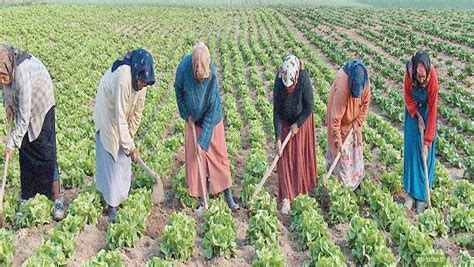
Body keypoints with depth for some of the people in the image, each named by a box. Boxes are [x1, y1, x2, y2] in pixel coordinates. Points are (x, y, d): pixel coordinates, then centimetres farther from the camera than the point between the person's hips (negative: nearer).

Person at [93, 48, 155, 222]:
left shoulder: (141, 79, -18)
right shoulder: (123, 79, -39)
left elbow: (137, 112, -6)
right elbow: (120, 118, -35)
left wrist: (130, 137, -5)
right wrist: (130, 147, -30)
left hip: (123, 121, 7)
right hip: (107, 116, -6)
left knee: (124, 159, 11)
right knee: (111, 158, -3)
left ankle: (121, 197, 25)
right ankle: (112, 206, 4)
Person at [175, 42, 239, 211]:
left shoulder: (213, 75, -32)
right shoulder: (184, 67, -28)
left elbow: (212, 111, -25)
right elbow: (179, 90, -4)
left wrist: (202, 141, -24)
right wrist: (187, 114, -4)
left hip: (211, 120, -2)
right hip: (193, 120, 2)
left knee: (219, 155, 7)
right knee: (195, 158, 3)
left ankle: (228, 197, 18)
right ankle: (203, 200, 15)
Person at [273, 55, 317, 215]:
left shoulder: (304, 81, -32)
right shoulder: (279, 84, -28)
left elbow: (309, 107, -18)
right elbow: (276, 112, -21)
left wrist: (298, 124, -14)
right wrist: (278, 138, -23)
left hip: (301, 121, -1)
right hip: (285, 123, 1)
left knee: (301, 154, 13)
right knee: (284, 158, -1)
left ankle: (301, 186, 35)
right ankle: (286, 197, 3)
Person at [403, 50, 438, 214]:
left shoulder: (433, 79, -34)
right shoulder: (409, 72, -28)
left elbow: (432, 113, -28)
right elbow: (408, 96, -8)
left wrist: (427, 143, -27)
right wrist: (417, 116, -18)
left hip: (426, 111, -2)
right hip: (413, 110, 2)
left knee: (425, 153, 0)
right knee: (410, 148, 4)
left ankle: (422, 195, 12)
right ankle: (410, 191, 14)